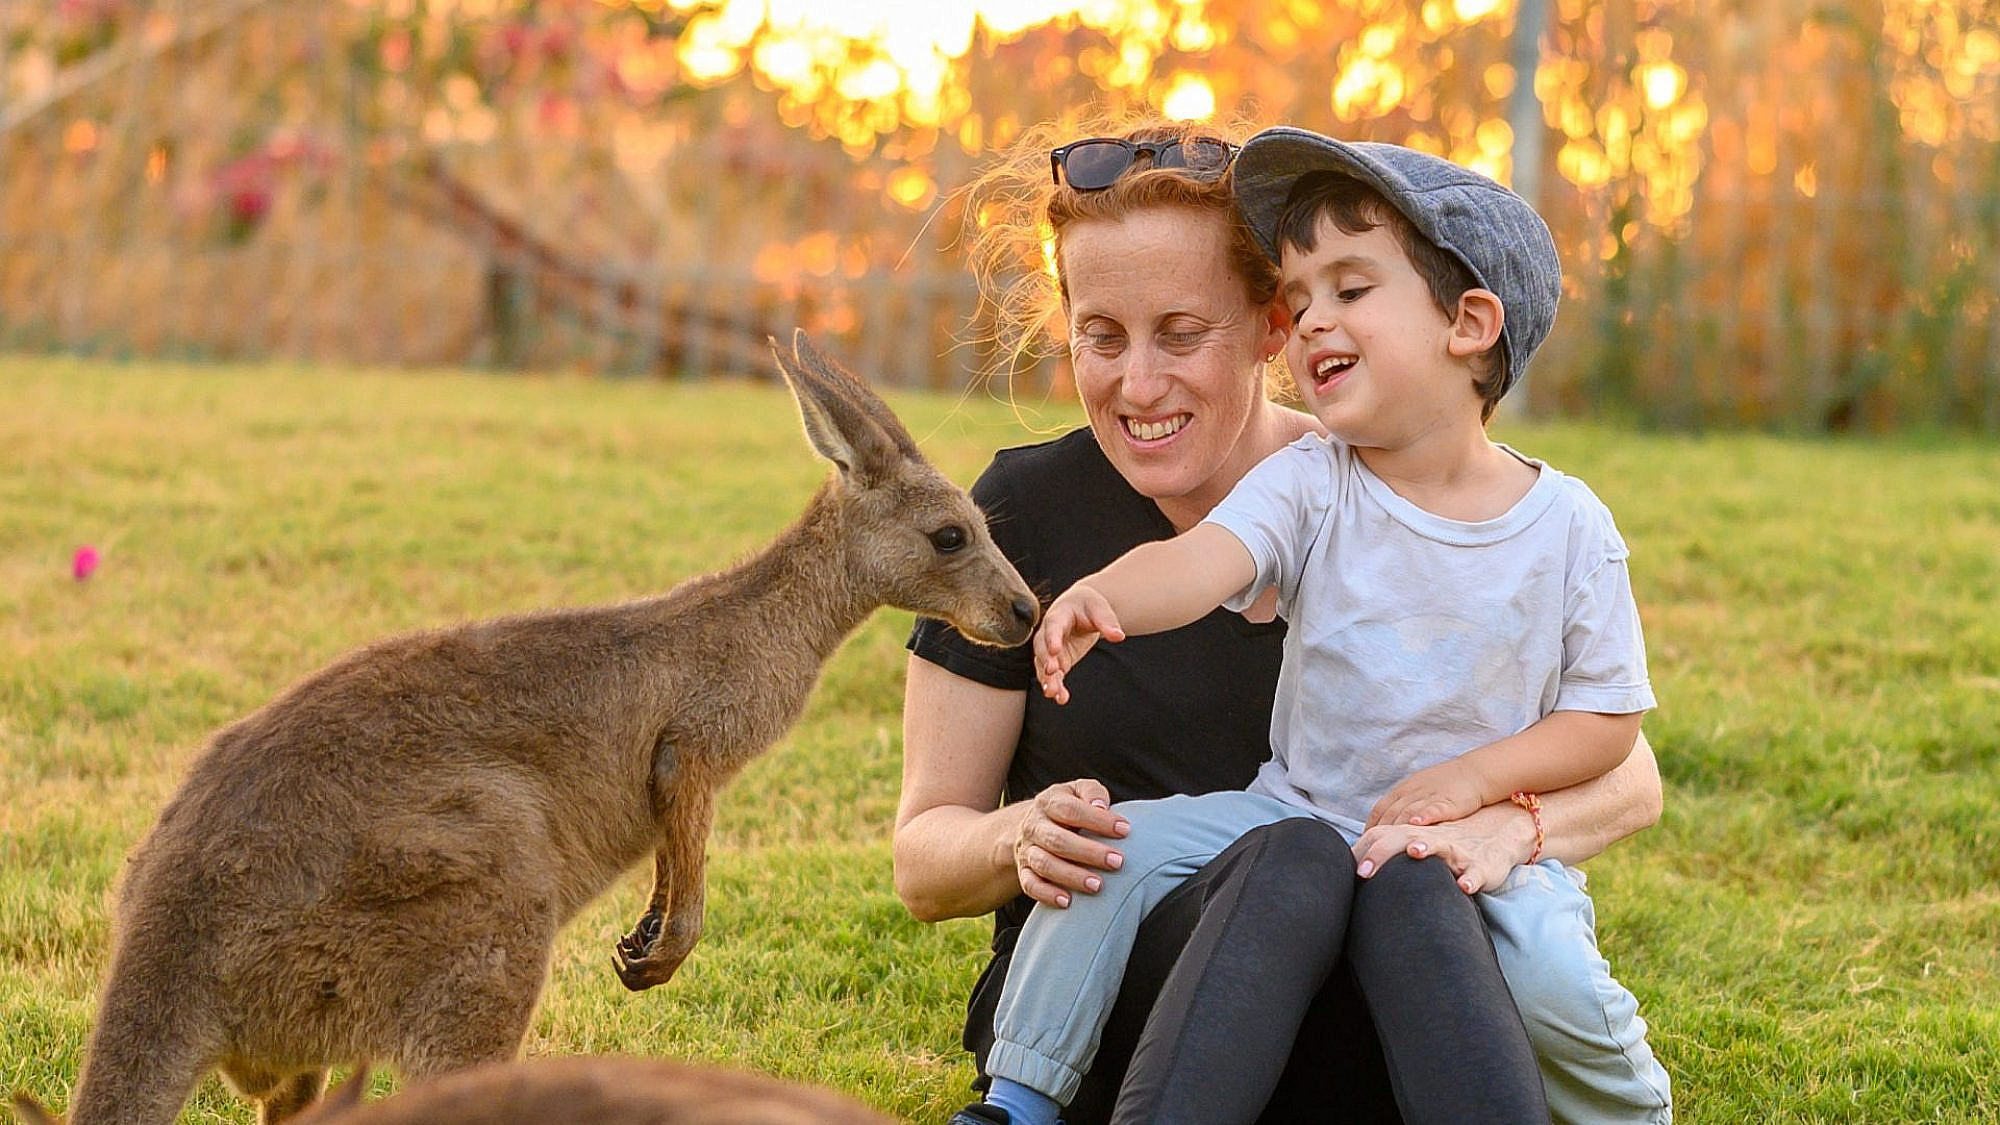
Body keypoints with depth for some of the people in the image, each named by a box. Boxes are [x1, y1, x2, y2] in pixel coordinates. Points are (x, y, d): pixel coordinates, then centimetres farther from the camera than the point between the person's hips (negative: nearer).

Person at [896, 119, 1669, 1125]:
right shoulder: (1026, 513, 1)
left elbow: (1625, 776, 1)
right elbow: (923, 863, 4)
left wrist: (1504, 826, -23)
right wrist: (1018, 841, -21)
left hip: (1352, 1016, 1)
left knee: (1410, 881, -34)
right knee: (1297, 856, -33)